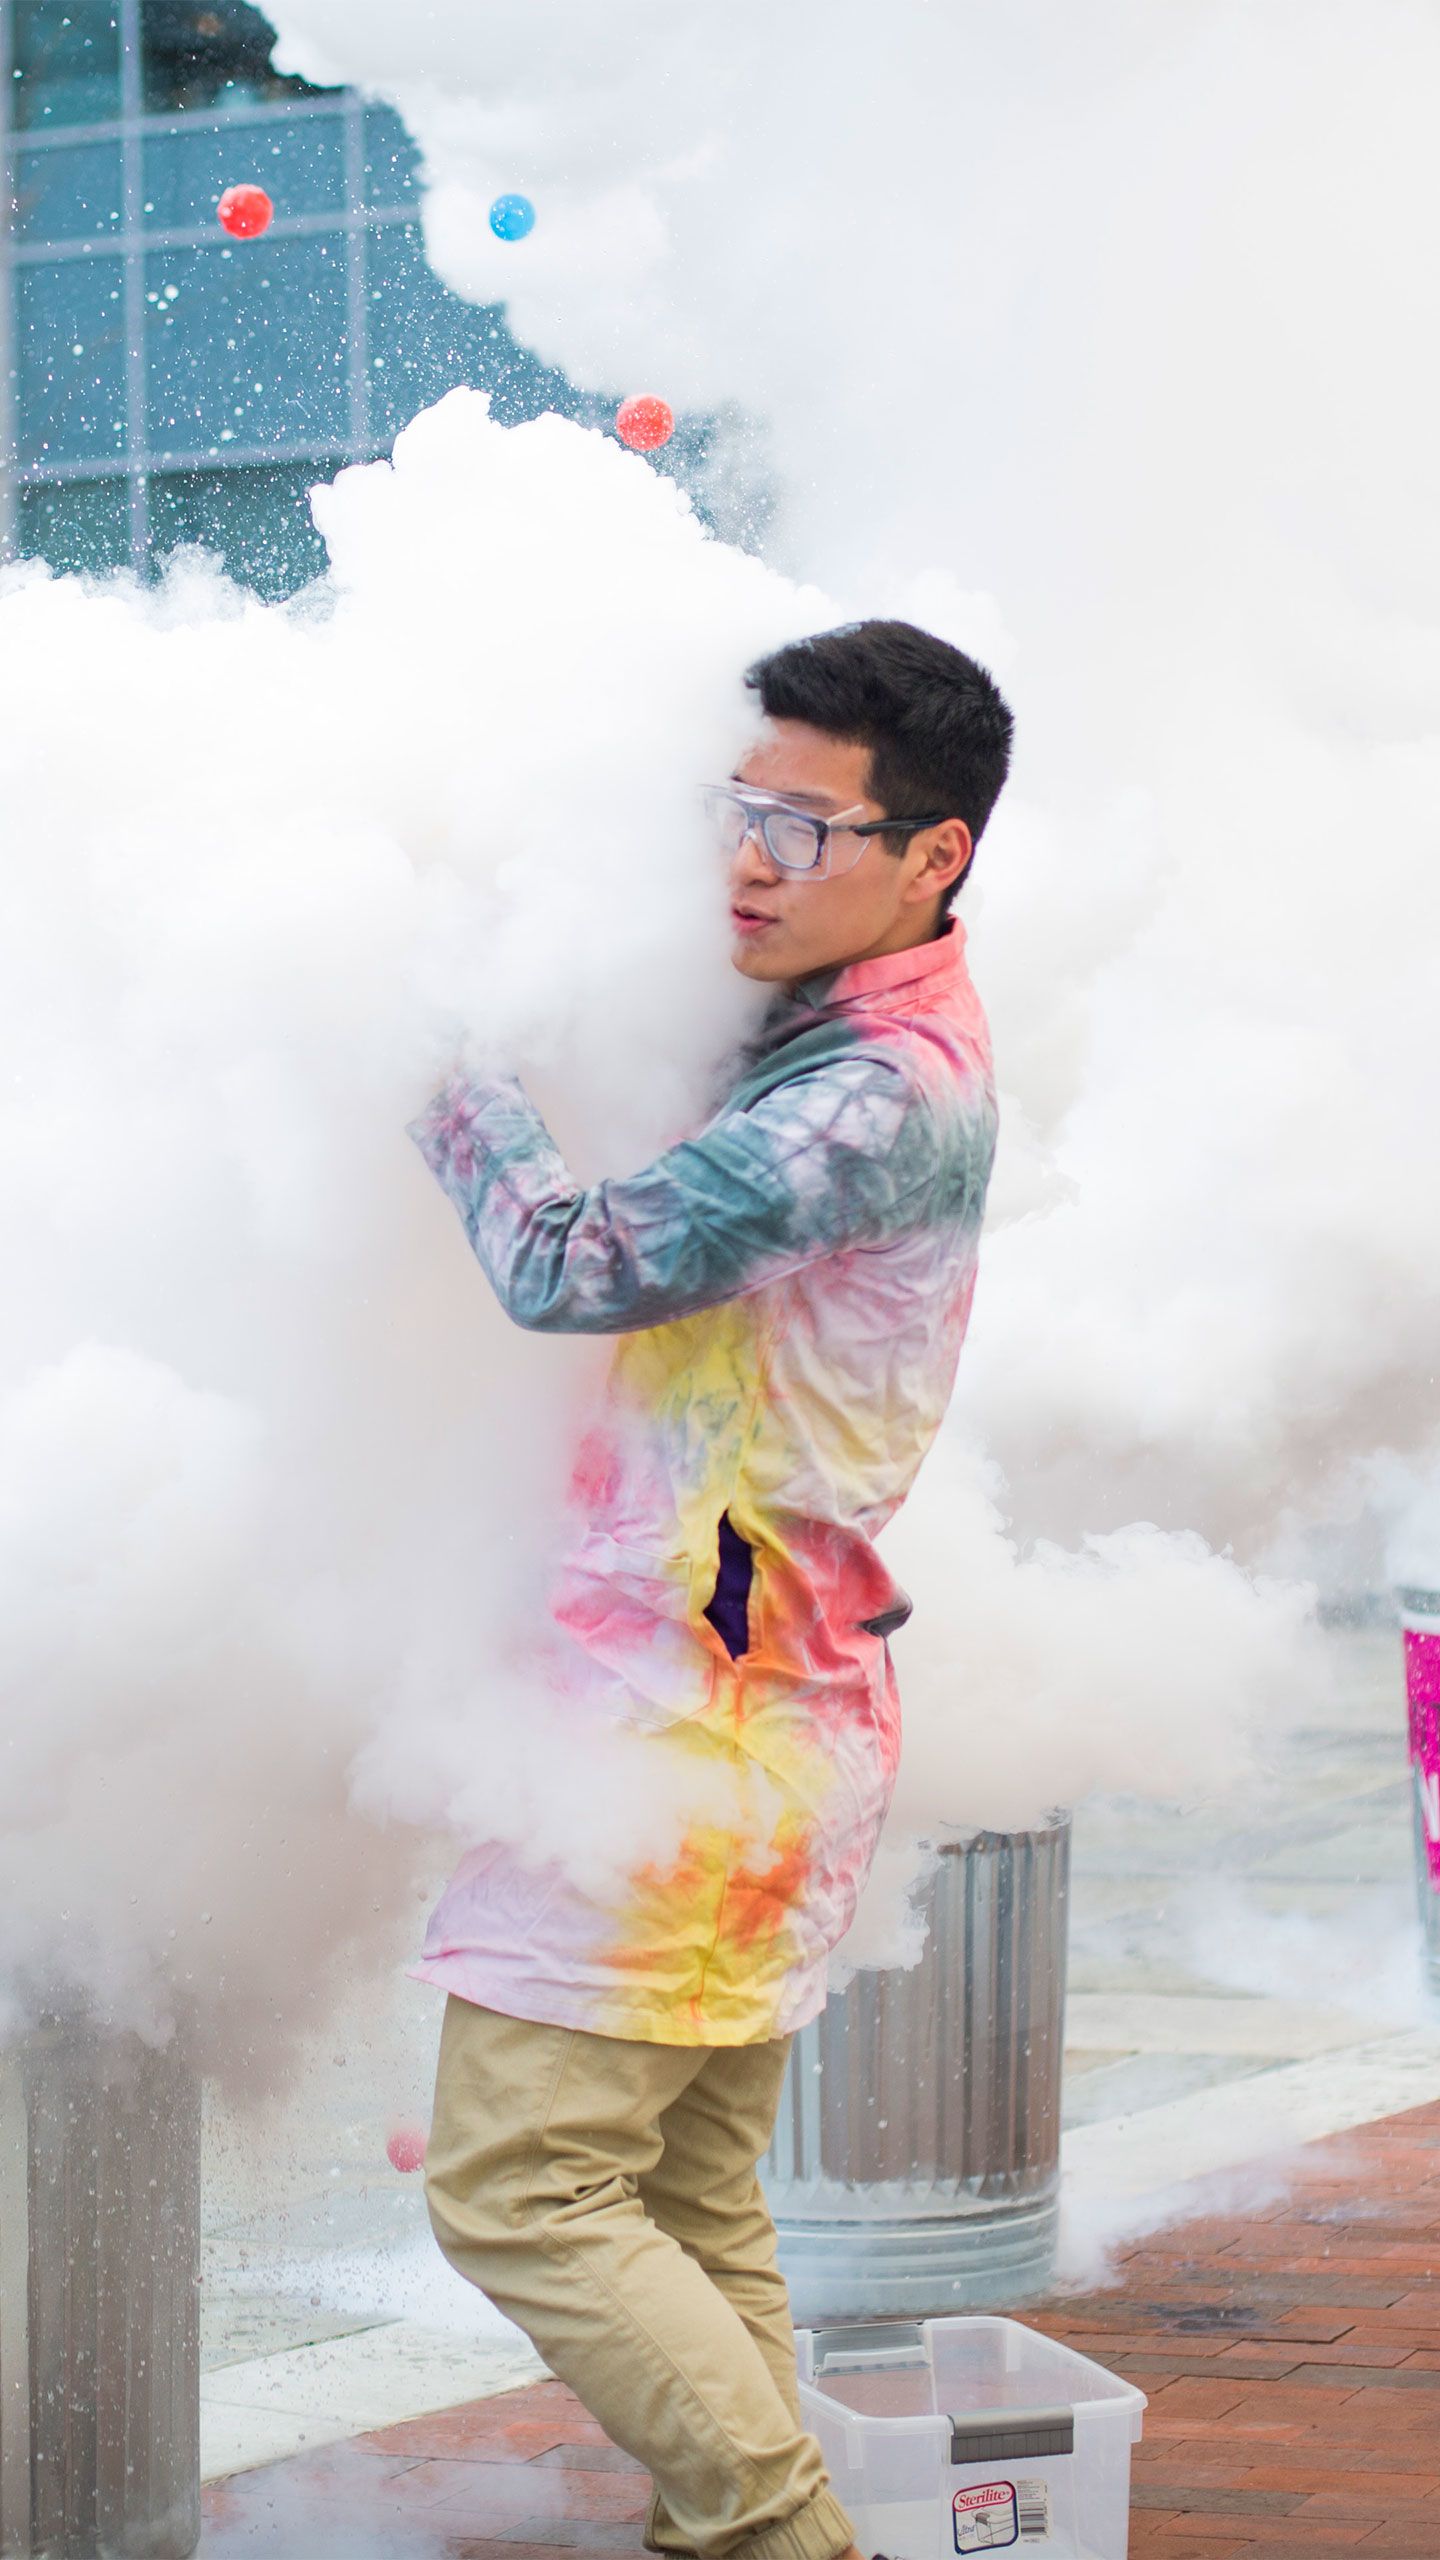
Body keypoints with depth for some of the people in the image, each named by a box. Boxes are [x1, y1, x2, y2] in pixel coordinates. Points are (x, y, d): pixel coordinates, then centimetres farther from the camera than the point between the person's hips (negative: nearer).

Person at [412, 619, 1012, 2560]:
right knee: (692, 2204, 13)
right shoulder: (826, 1045, 13)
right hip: (752, 1713, 10)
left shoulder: (886, 1101, -19)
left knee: (519, 2187, -8)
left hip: (701, 1718, -10)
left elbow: (571, 1265, -27)